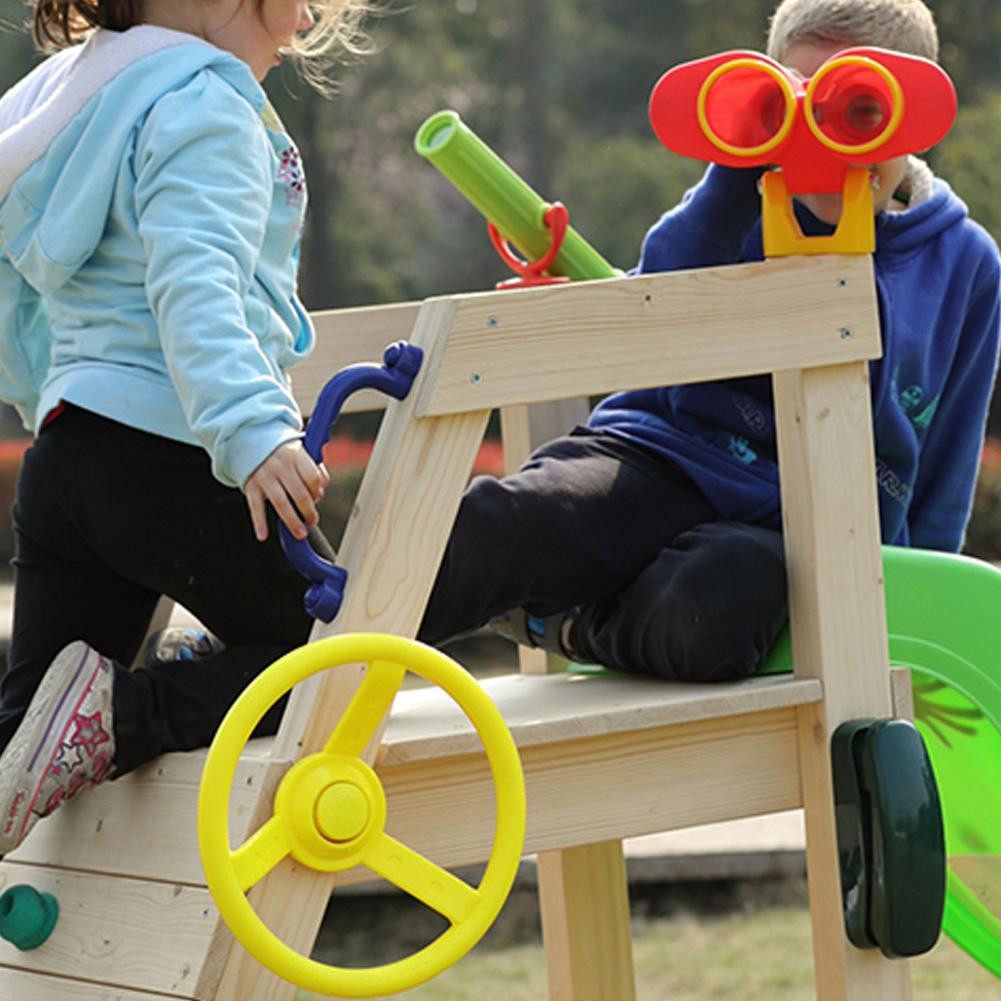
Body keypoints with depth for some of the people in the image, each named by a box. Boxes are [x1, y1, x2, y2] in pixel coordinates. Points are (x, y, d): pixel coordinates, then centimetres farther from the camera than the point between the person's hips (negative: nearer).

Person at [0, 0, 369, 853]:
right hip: (173, 462, -9)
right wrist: (252, 428, -37)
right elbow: (194, 281, -26)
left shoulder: (81, 89, 19)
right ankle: (120, 715, -15)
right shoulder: (204, 102, -10)